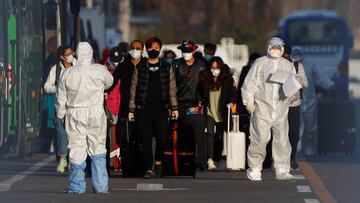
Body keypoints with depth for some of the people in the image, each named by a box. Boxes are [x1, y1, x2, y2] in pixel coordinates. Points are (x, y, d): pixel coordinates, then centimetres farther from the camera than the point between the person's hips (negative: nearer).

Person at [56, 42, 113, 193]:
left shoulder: (68, 73, -5)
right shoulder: (100, 70, -7)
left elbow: (61, 99, 2)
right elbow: (109, 82, 15)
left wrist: (60, 115, 16)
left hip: (75, 115, 0)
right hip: (96, 113, 0)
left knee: (77, 149, 4)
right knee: (98, 149, 8)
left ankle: (77, 185, 6)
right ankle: (101, 185, 7)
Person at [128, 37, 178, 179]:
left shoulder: (167, 68, 10)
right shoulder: (140, 69, 8)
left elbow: (172, 89, 10)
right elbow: (133, 90, 8)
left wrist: (174, 108, 4)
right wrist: (131, 110, 3)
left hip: (161, 108, 0)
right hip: (143, 110, 0)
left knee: (162, 138, -8)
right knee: (146, 139, -4)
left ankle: (158, 162, 18)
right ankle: (148, 169, -1)